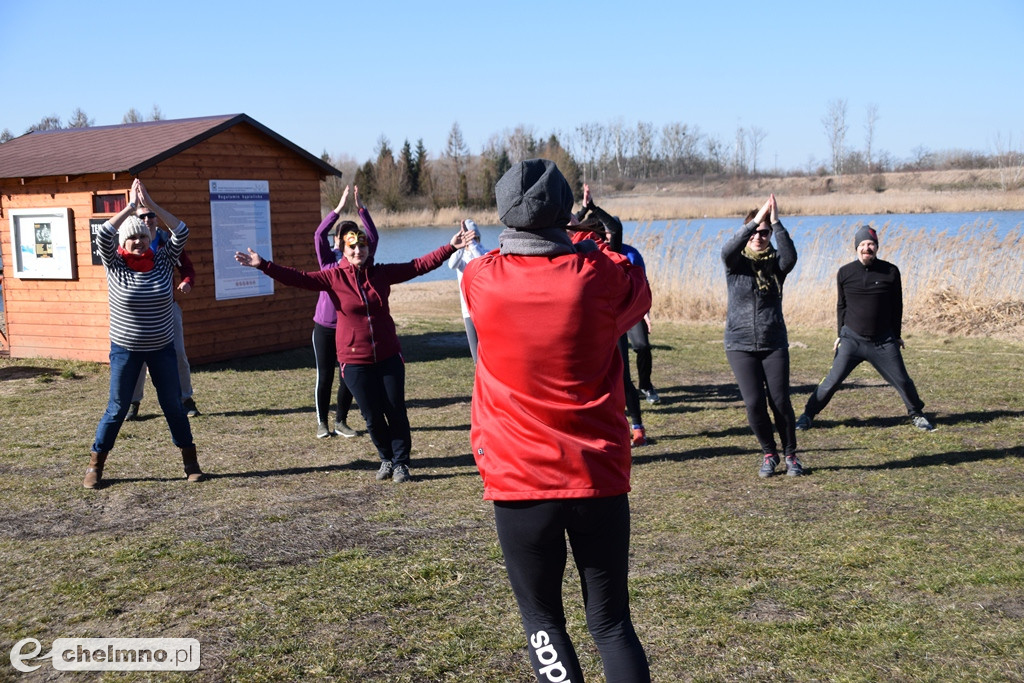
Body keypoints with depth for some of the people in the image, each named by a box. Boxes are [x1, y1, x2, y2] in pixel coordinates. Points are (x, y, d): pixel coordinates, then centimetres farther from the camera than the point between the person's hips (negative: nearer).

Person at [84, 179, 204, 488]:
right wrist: (131, 206, -20)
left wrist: (151, 204, -18)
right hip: (125, 350, -2)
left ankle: (190, 462, 19)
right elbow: (104, 235, -22)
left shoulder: (163, 261, -2)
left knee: (173, 405, 9)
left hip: (162, 348, 2)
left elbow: (181, 233, -13)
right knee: (117, 409, 4)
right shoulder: (115, 265, -6)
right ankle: (95, 466, 17)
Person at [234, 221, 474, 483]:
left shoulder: (382, 273, 1)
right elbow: (298, 278, -11)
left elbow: (419, 265, 3)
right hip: (355, 361, -1)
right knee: (372, 416, 6)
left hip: (388, 356, 1)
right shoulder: (334, 277, -4)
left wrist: (450, 247, -1)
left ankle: (400, 462, 18)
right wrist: (263, 265, -21)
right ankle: (386, 459, 29)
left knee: (396, 411, 2)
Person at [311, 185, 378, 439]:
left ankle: (341, 422, 20)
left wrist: (361, 208, -17)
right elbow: (319, 234, -15)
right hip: (324, 327, -2)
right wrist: (339, 208, -21)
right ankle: (322, 423, 19)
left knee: (349, 377, 5)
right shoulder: (328, 259, -1)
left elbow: (373, 236, -9)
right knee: (324, 377, 5)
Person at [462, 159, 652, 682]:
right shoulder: (599, 275, -8)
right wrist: (583, 243, 24)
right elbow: (639, 292, 15)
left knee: (541, 619, 14)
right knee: (611, 623, 13)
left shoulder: (480, 279, -7)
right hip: (599, 479, 1)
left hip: (519, 482, 0)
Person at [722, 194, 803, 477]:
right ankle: (769, 454, 17)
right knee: (754, 403, -5)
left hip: (774, 343, 1)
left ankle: (791, 455, 17)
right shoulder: (736, 262, 0)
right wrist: (755, 221, -30)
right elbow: (727, 250, -24)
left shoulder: (777, 263, 3)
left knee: (780, 401, -3)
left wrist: (777, 223, -27)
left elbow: (790, 256, -21)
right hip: (740, 345, -1)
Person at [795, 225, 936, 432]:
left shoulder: (890, 272, -3)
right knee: (832, 380, -4)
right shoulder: (845, 273, -1)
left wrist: (897, 335, 9)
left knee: (902, 381, 6)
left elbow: (896, 305, 7)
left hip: (883, 341, 0)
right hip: (852, 339, 0)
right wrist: (840, 334, 7)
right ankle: (808, 414, 9)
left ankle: (916, 414, 29)